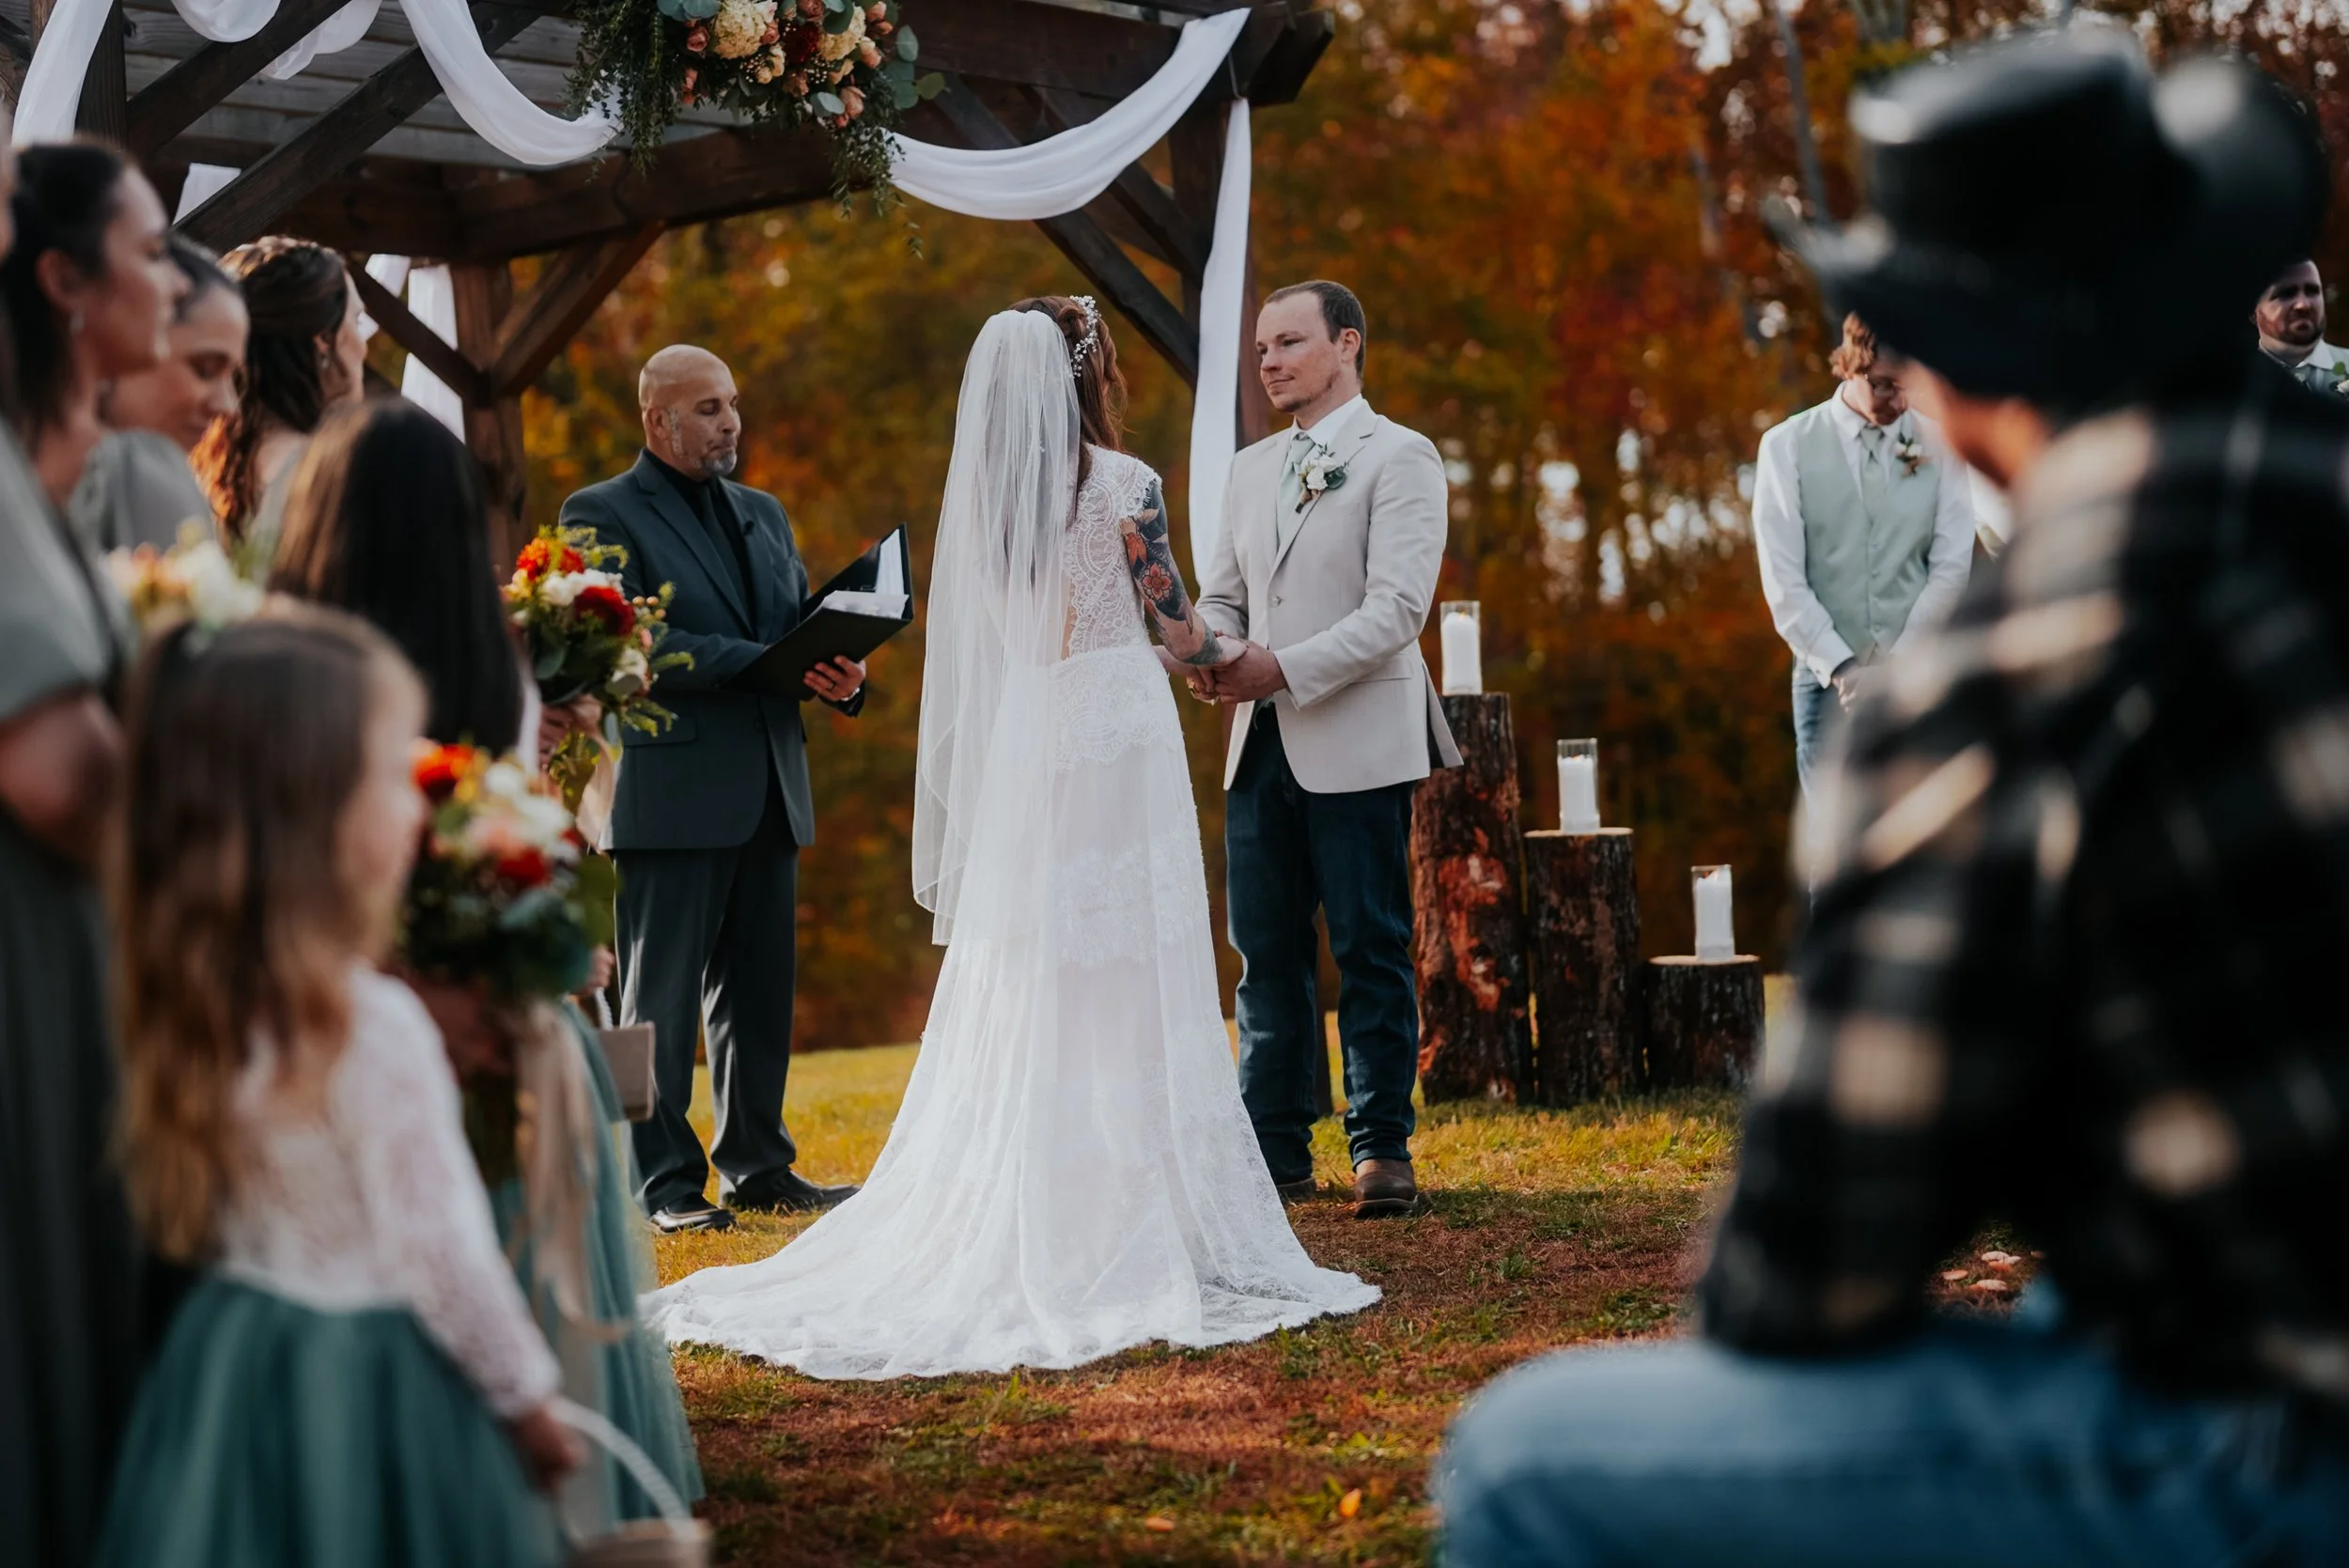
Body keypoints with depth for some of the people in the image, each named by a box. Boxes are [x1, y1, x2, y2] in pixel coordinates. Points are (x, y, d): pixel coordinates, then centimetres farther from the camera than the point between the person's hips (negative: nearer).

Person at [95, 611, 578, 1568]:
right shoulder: (374, 1031, -24)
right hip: (376, 1388, -7)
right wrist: (530, 1400, -7)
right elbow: (441, 1251, -19)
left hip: (226, 1370, 7)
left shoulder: (184, 1009, -2)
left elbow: (185, 1216, 8)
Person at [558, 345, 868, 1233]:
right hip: (671, 791, -7)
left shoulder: (763, 514, 19)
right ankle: (665, 1183, 3)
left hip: (769, 791, 7)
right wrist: (757, 661, -20)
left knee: (760, 988, 10)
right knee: (660, 996, -2)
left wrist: (841, 675, -6)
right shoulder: (603, 515, -3)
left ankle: (758, 1166, 18)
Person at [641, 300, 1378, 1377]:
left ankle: (1005, 1231, 10)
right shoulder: (1122, 483, -8)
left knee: (1020, 997, 8)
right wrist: (1222, 652, 17)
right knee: (1126, 991, -2)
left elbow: (985, 644, 13)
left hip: (1017, 751, 5)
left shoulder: (981, 492, 8)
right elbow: (1173, 623, -3)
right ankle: (1131, 1227, 0)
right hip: (1114, 735, -5)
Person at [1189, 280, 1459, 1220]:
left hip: (1357, 743, -6)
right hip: (1260, 746, 6)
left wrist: (1284, 669, -20)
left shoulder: (1399, 459, -2)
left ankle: (1382, 1148, 6)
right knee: (1266, 955, 6)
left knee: (1370, 952, -1)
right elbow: (1222, 595, 18)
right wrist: (1207, 655, -6)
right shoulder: (1251, 470, 19)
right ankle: (1276, 1151, 11)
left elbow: (1397, 608, -12)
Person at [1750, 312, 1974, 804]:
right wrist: (1843, 669, -12)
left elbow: (1952, 567, 1)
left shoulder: (1939, 446, 5)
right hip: (1829, 682, -1)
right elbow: (1783, 579, -4)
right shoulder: (1788, 446, 0)